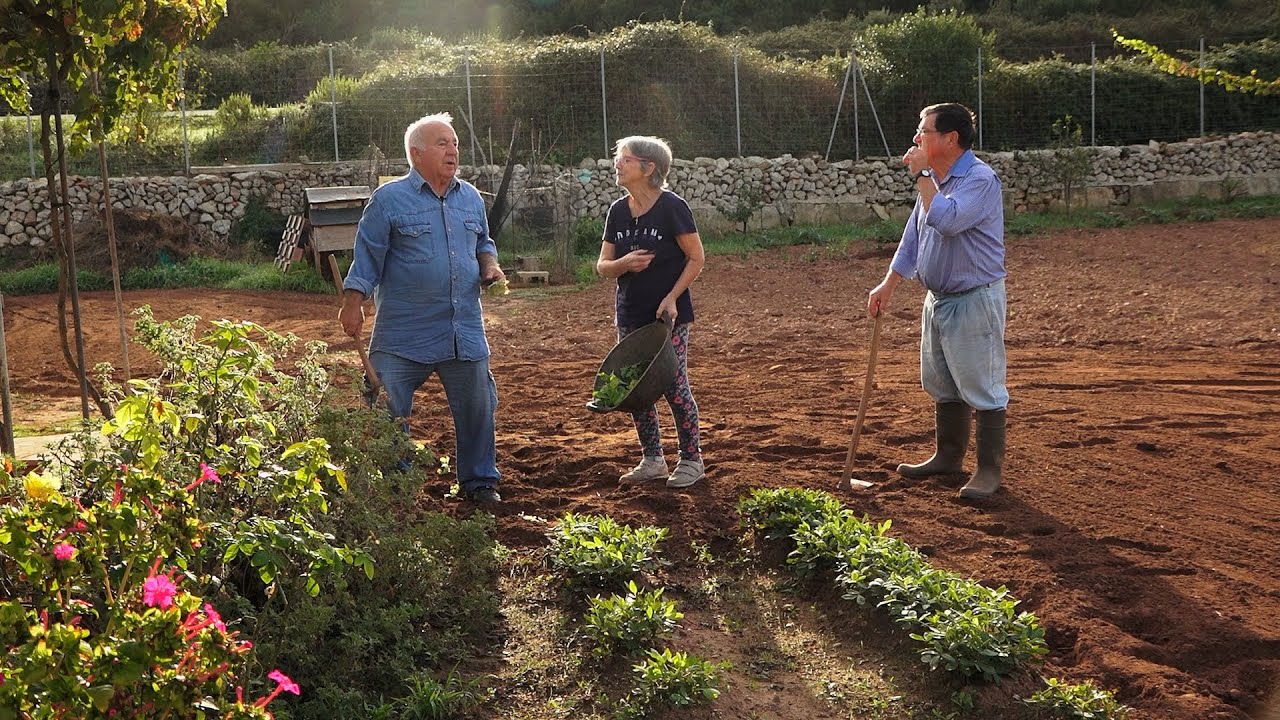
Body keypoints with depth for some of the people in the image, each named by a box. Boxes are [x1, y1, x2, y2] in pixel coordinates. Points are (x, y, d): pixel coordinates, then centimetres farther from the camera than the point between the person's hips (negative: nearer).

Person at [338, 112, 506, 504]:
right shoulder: (389, 199, -4)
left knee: (476, 408, 10)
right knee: (386, 413, 0)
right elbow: (367, 257, -4)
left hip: (465, 332, 4)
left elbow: (483, 243, 24)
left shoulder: (471, 197, 11)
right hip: (404, 335, -4)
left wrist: (489, 264, 3)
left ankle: (479, 480, 26)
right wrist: (353, 304, -9)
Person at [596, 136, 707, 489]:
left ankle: (691, 460, 12)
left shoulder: (671, 207, -11)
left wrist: (672, 297, -16)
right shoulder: (617, 211, 5)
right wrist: (624, 263, -14)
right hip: (630, 314, 6)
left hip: (668, 314, -6)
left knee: (674, 386, -4)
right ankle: (652, 459, 22)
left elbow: (696, 258, -9)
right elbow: (602, 266, 8)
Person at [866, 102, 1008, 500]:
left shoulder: (980, 179, -17)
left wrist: (922, 175, -22)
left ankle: (989, 469, 6)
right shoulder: (934, 180, 11)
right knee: (941, 386, 18)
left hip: (975, 299, -9)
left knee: (982, 388, -3)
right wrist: (889, 284, 12)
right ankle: (948, 456, 32)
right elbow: (914, 235, 16)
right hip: (938, 298, 9)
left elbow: (946, 220, -33)